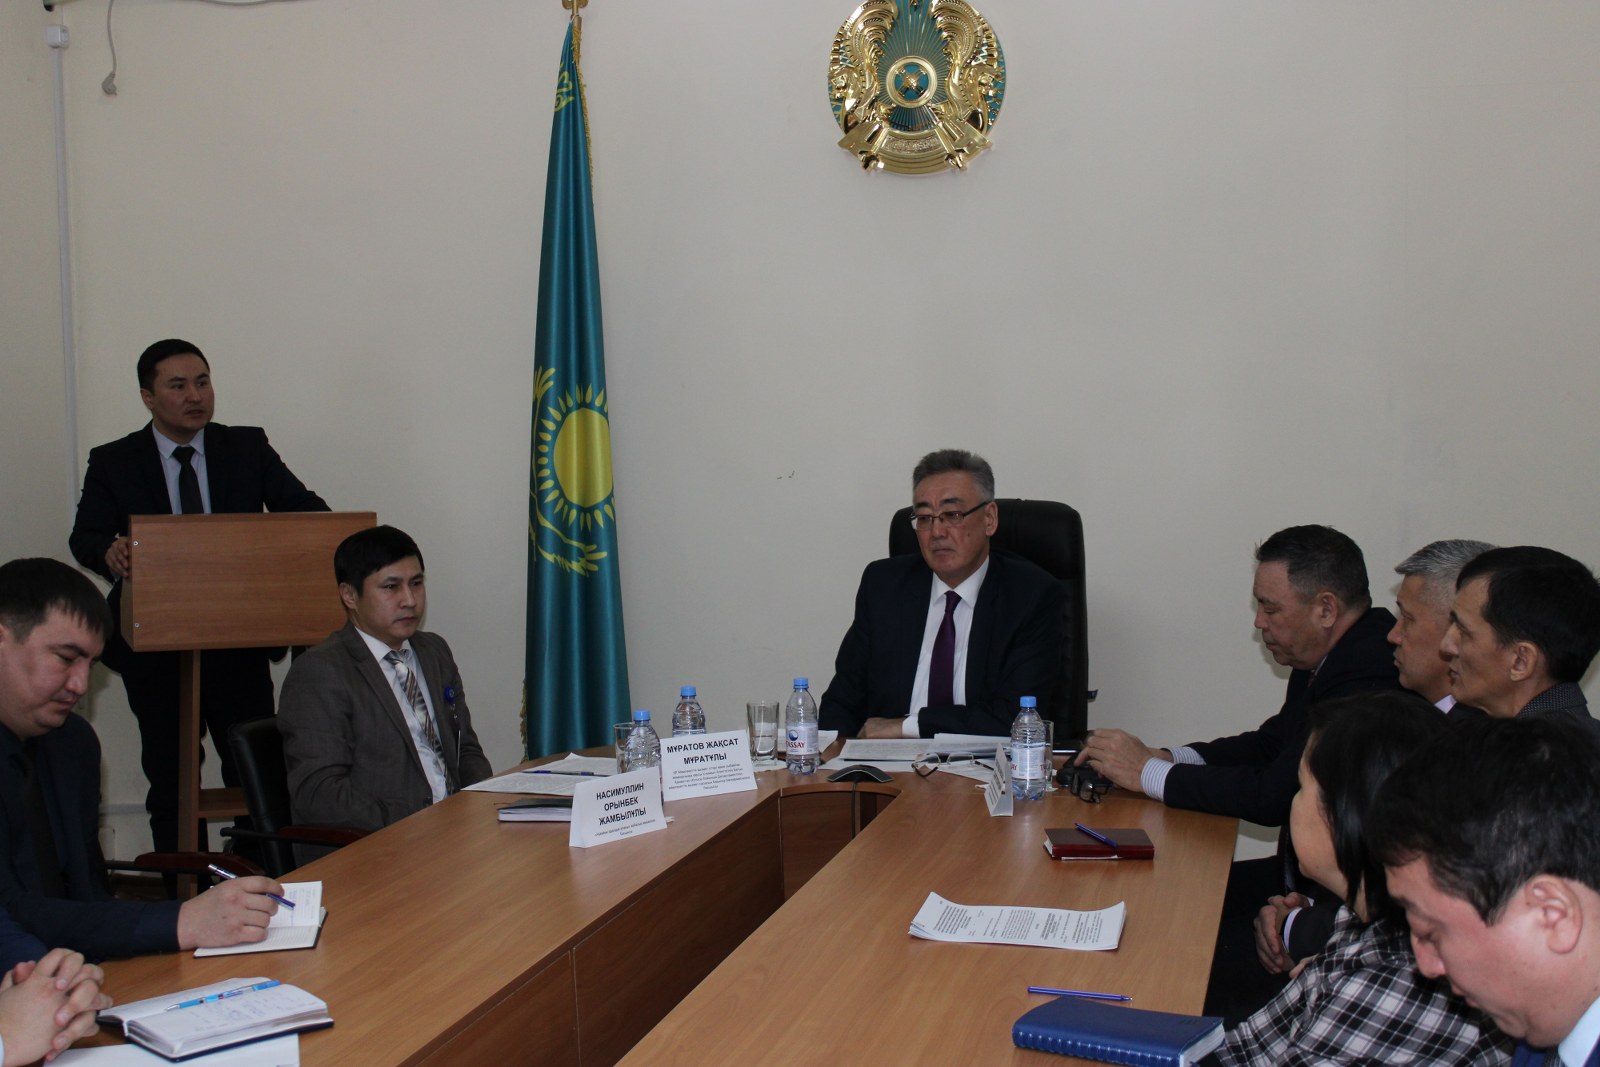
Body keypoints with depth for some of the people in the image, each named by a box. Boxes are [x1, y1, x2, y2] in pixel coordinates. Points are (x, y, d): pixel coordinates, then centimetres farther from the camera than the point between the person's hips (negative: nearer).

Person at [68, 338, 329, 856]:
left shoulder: (248, 448, 6)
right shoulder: (113, 463, 4)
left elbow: (303, 507, 0)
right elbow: (84, 537, -5)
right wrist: (109, 552, -30)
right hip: (155, 648, 0)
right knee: (170, 778, 10)